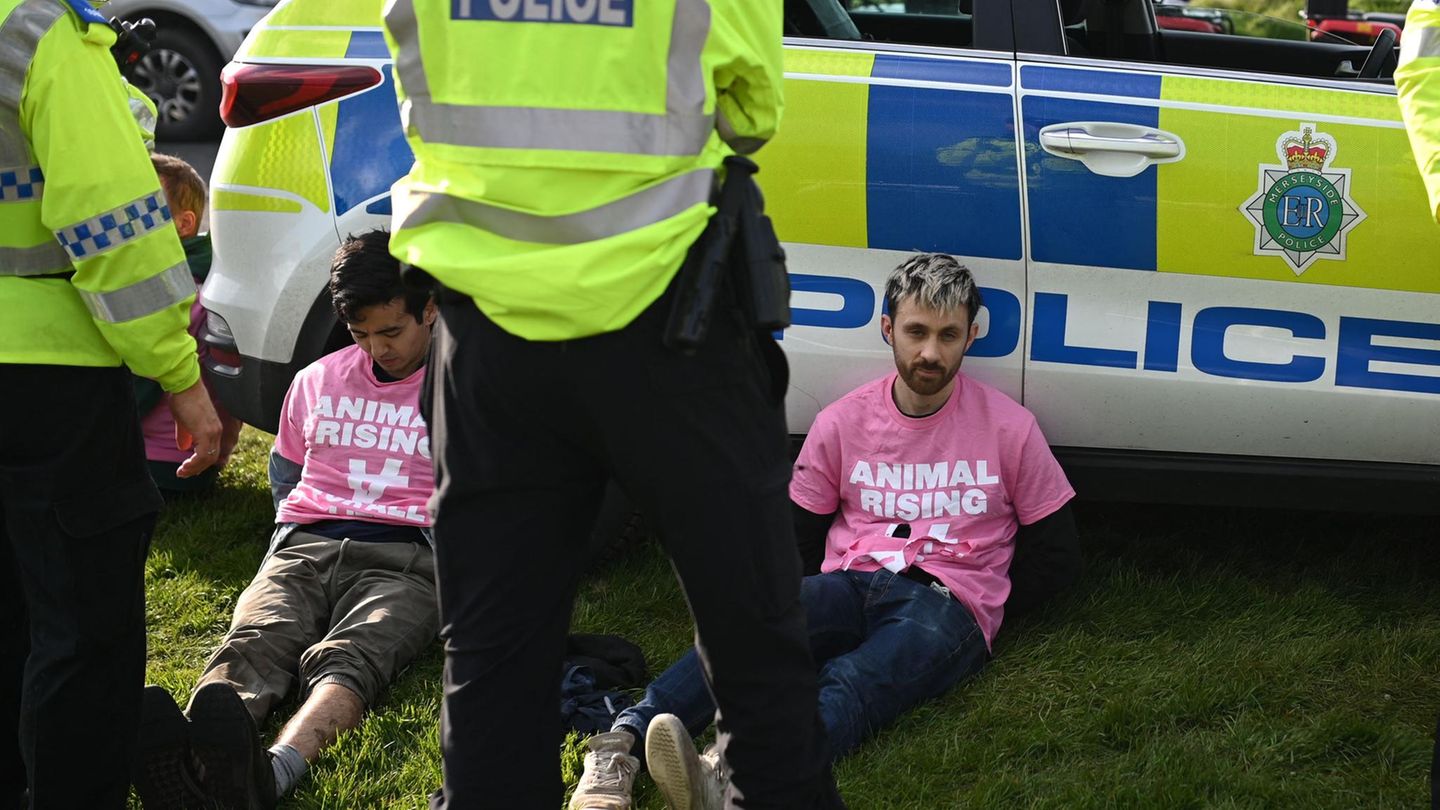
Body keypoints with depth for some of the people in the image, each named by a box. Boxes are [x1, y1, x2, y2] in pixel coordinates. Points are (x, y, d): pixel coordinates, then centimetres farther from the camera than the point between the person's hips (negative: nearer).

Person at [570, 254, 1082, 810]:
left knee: (856, 684, -38)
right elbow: (796, 537, 20)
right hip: (849, 587, 3)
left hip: (946, 603, -2)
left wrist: (984, 606, 8)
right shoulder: (843, 421, 13)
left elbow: (1058, 559, 14)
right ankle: (619, 743, -53)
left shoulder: (1010, 428, 8)